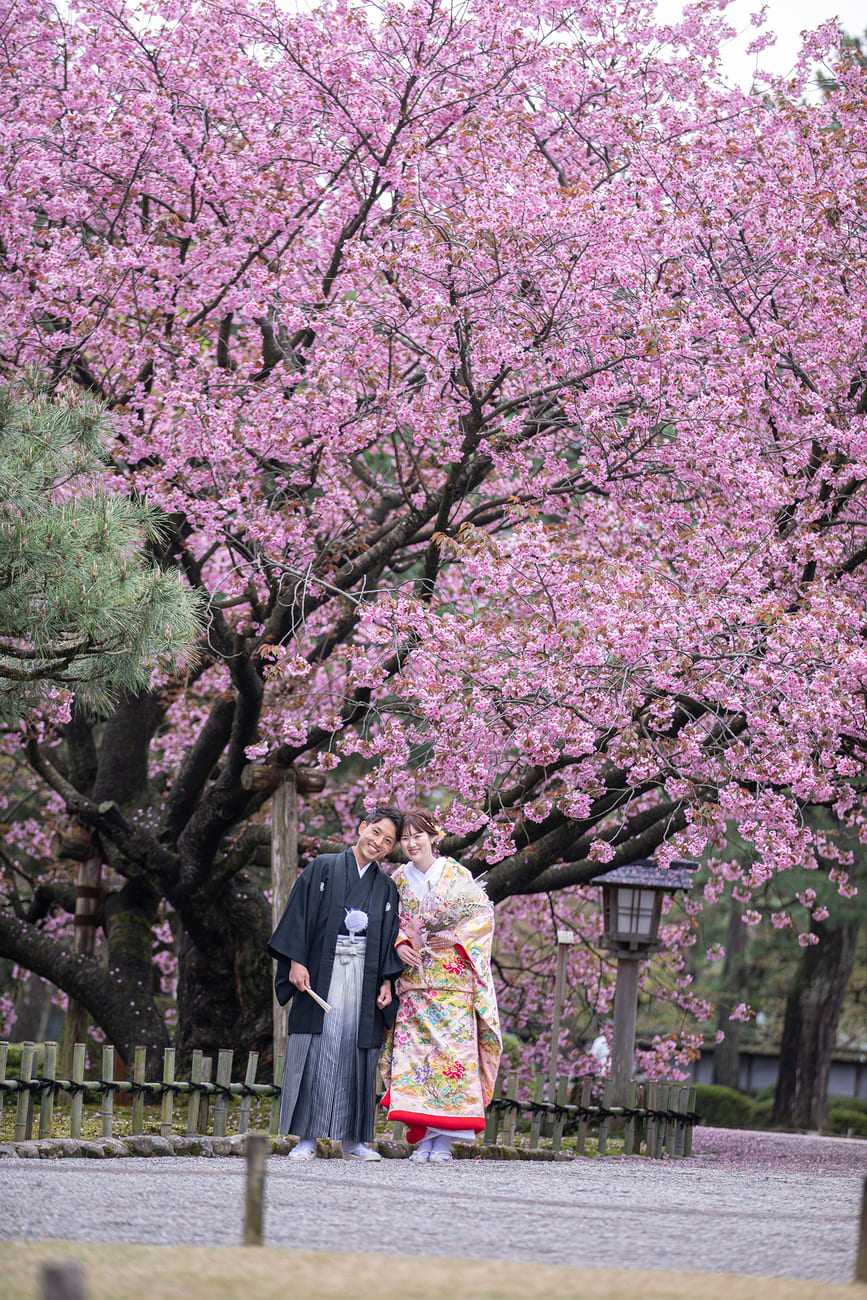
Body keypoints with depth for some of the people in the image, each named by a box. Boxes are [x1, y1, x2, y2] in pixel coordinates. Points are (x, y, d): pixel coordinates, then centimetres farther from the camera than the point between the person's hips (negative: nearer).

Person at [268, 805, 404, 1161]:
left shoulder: (386, 888, 15)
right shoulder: (322, 869, 6)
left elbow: (391, 941, 13)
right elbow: (300, 915, -1)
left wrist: (387, 982, 1)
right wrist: (296, 962, -11)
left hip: (364, 980, 3)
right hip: (321, 976, -3)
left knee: (357, 1053, 0)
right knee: (317, 1052, -7)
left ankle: (353, 1140, 5)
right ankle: (307, 1139, -5)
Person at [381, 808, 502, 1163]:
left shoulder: (456, 875, 3)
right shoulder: (398, 880, 12)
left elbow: (483, 914, 2)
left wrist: (455, 937, -9)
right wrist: (399, 944, -5)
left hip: (452, 978, -3)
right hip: (413, 979, 3)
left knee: (451, 1048, -11)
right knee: (413, 1050, -7)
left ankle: (445, 1141, -10)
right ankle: (423, 1139, -6)